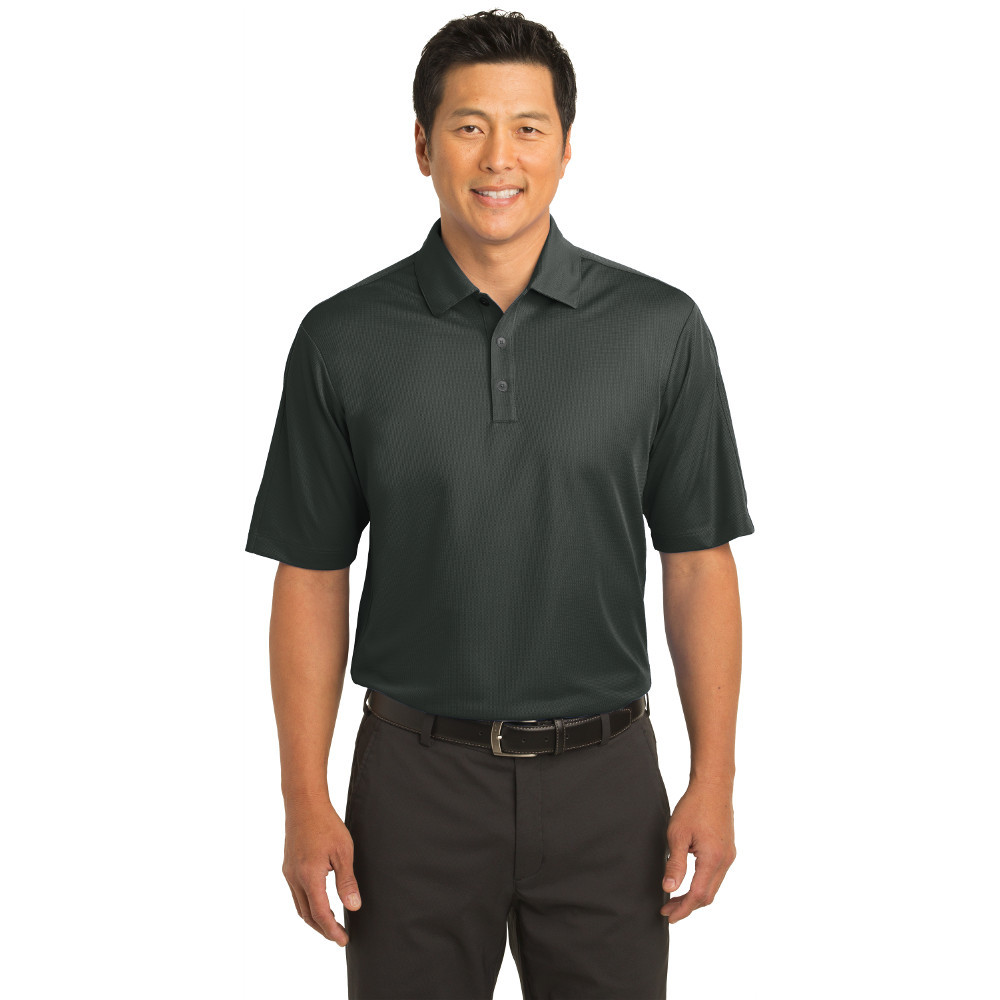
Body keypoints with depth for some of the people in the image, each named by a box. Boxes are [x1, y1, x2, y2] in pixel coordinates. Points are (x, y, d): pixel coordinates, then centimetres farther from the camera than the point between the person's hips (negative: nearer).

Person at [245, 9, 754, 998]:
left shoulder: (660, 328, -3)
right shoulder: (343, 340, -3)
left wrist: (713, 781, -2)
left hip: (604, 777, 1)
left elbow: (698, 562, 1)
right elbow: (312, 577, 0)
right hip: (415, 776, 0)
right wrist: (305, 801, -3)